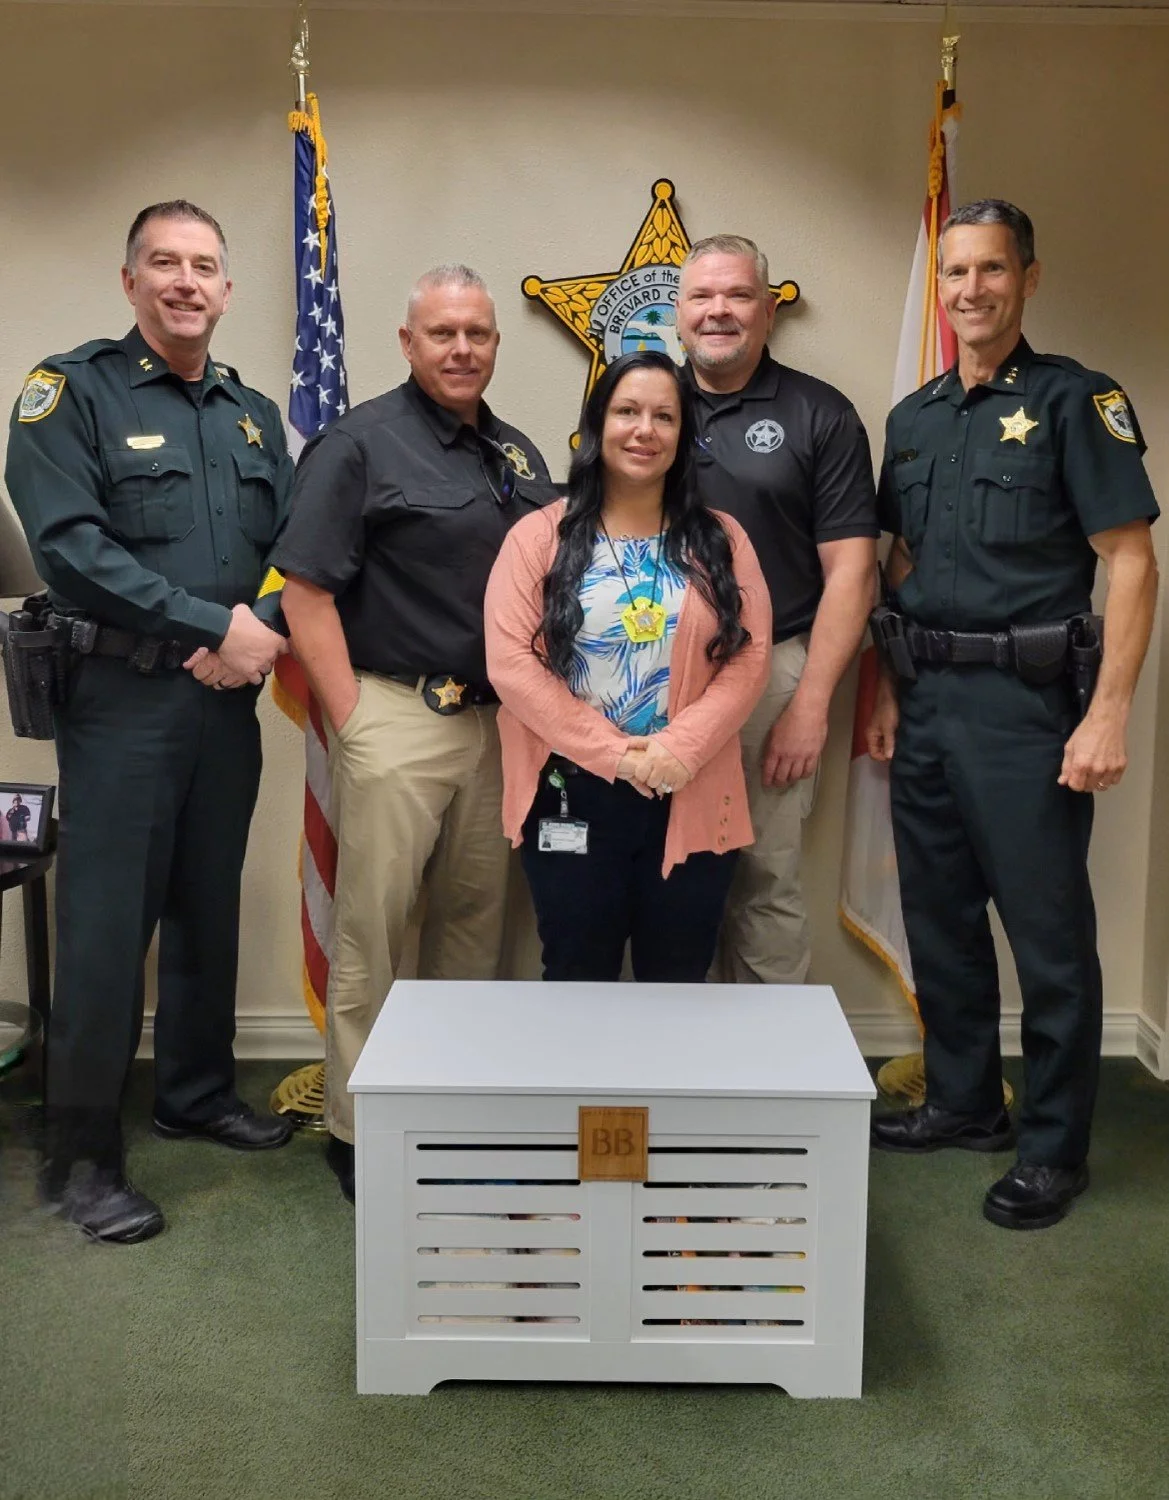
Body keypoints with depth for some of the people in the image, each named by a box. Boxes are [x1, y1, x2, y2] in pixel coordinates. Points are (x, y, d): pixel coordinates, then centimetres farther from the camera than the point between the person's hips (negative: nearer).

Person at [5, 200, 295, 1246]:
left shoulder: (254, 413, 14)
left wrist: (262, 636, -9)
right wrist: (215, 624, -17)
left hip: (229, 699, 6)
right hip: (123, 698, -5)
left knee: (210, 911, 15)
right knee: (107, 927, -3)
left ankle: (197, 1092, 32)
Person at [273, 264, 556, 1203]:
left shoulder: (518, 453, 14)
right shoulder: (360, 444, -5)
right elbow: (306, 592, -11)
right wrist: (351, 720, -15)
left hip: (493, 721, 6)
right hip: (398, 714, -6)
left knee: (476, 918, 13)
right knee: (373, 929, 0)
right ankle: (356, 1128, 13)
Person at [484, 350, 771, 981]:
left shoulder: (720, 539, 7)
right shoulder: (539, 537, 1)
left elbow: (749, 658, -1)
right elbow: (511, 663, -8)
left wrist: (679, 749, -16)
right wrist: (613, 753, -14)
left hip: (691, 801, 2)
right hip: (571, 798, -1)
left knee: (678, 992, 11)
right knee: (577, 988, 11)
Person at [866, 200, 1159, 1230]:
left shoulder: (1074, 400, -5)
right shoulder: (914, 418, 13)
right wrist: (884, 689, 10)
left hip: (1023, 698, -6)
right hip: (926, 699, 7)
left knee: (1047, 930, 1)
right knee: (940, 916, 14)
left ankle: (1055, 1148, 15)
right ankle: (963, 1103, 31)